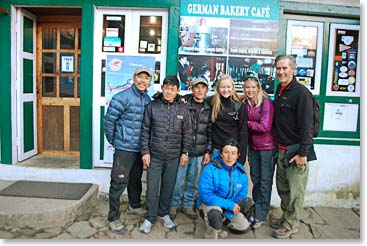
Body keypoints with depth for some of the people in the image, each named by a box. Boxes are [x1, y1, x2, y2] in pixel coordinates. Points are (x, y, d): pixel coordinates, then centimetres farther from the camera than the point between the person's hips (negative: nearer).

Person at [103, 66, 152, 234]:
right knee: (119, 182, 0)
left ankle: (134, 206, 44)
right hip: (124, 148, -6)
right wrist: (113, 141, -3)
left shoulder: (148, 100, 7)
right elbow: (108, 121, -11)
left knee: (136, 179, 22)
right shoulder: (122, 98, -14)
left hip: (139, 148, 7)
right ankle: (113, 218, 15)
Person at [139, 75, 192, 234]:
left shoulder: (182, 108, 2)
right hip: (154, 155, -1)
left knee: (168, 187, 12)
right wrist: (145, 151, -4)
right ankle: (150, 218, 21)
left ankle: (164, 214, 31)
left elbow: (186, 132, 7)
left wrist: (185, 152, 4)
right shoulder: (152, 106, -2)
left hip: (174, 157, 2)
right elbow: (145, 130, 0)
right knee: (152, 188, 4)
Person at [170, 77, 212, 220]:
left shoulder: (208, 109, 8)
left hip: (199, 152, 3)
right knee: (178, 180, 2)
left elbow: (210, 131, 12)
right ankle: (174, 205, 22)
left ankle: (188, 205, 29)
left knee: (193, 181, 12)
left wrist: (208, 151, 7)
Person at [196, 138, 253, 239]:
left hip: (230, 208, 6)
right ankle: (211, 236, -3)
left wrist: (228, 214, -13)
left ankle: (219, 222, 22)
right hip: (210, 204, -5)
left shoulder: (241, 171, -8)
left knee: (244, 227, -5)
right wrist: (229, 204, -26)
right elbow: (205, 195, -27)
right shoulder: (210, 169, -24)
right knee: (216, 213, -36)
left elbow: (241, 196, -2)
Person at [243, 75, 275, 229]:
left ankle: (261, 215, 13)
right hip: (253, 146, 5)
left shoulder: (266, 103, -13)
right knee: (255, 179, 14)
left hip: (267, 147, -5)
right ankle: (256, 209, 28)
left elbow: (264, 127, -19)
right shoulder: (245, 103, 3)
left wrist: (247, 123, -11)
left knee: (265, 181, 3)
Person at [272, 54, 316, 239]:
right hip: (281, 149, 8)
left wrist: (303, 153, -20)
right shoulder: (279, 90, 11)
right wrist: (278, 144, 15)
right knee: (282, 187, 18)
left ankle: (291, 225, 19)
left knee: (295, 191, 4)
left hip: (296, 150, -8)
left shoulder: (301, 92, -14)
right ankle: (286, 217, 35)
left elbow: (306, 125, -18)